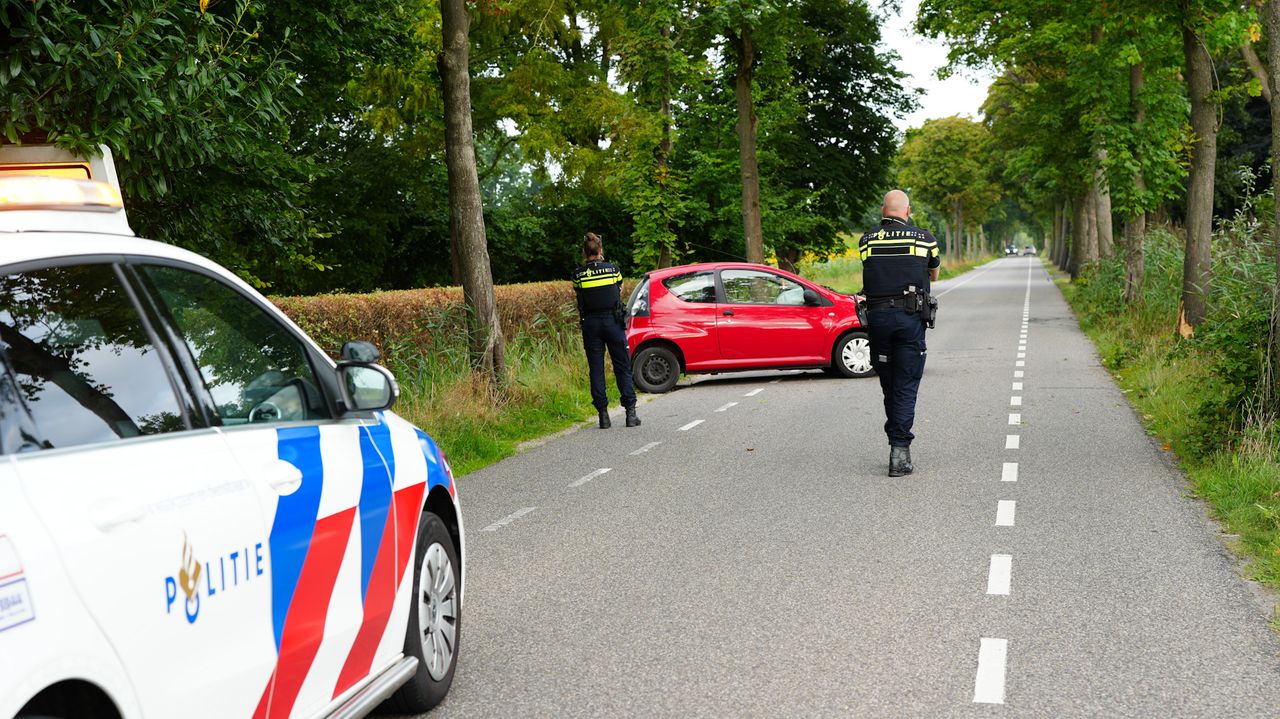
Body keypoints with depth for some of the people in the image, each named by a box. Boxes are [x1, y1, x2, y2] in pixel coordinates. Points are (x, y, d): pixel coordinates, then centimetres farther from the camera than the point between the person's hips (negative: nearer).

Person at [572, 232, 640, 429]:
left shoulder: (578, 274, -2)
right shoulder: (613, 269, 0)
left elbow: (578, 296, 8)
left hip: (590, 322, 0)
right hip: (613, 321, 0)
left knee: (596, 369, 6)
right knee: (623, 368, 6)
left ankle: (603, 415, 3)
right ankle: (631, 412, 2)